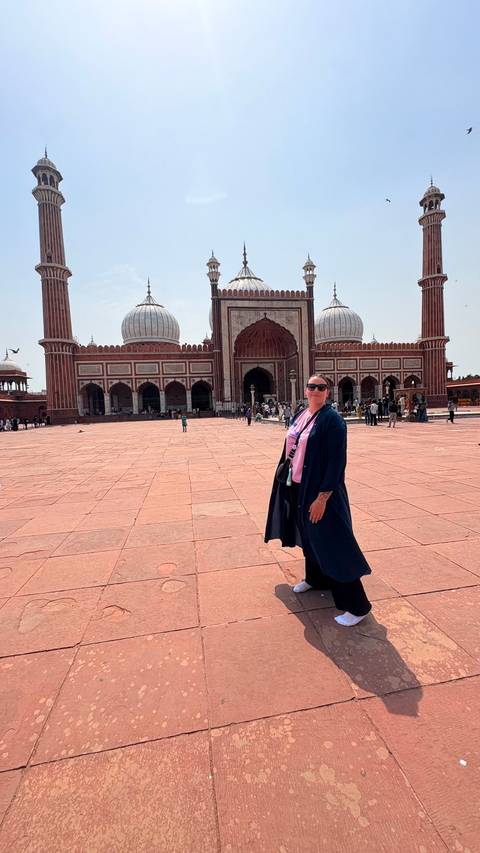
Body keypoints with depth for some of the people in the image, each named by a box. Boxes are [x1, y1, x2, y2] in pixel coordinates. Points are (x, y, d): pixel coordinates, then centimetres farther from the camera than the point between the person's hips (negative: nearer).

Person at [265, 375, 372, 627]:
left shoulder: (332, 419, -16)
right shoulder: (300, 416, 7)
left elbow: (336, 461, -20)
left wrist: (322, 497, -22)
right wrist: (287, 480, 13)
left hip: (320, 490, -8)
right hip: (299, 487, 8)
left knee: (332, 543, -1)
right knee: (309, 536, 23)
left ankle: (356, 605, 15)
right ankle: (314, 578, 46)